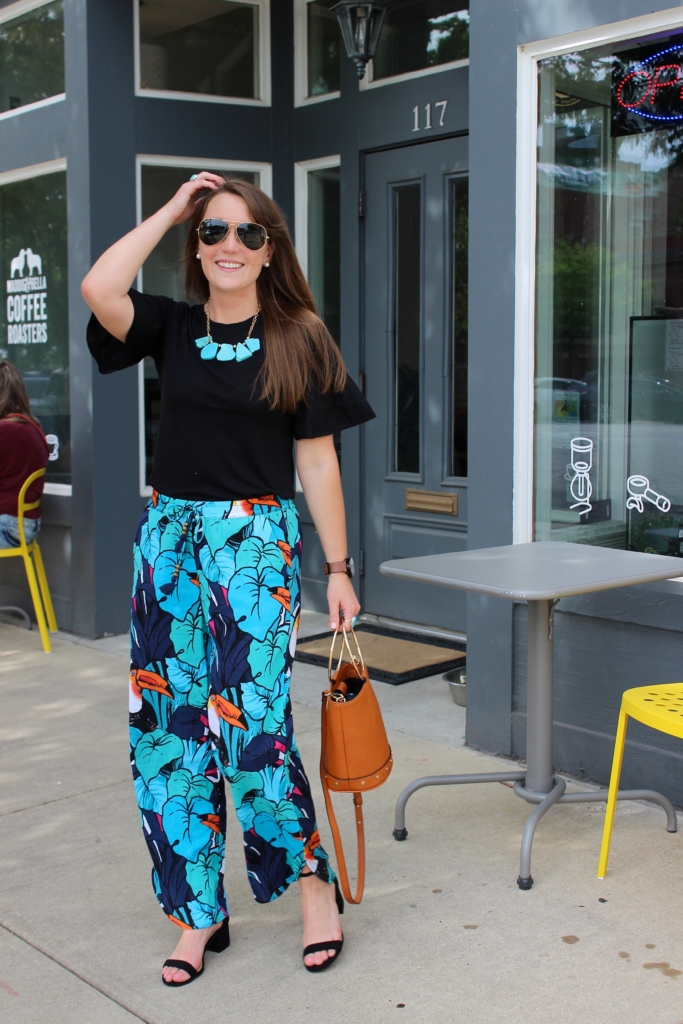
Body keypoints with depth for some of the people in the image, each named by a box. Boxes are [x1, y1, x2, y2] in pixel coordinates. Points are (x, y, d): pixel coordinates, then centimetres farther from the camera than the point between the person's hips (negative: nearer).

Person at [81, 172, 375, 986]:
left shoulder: (299, 339, 1)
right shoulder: (170, 328, 6)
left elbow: (317, 464, 1)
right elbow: (98, 291, -15)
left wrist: (338, 569, -1)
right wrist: (171, 210, -4)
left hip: (258, 541, -3)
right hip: (169, 537, 4)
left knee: (251, 724, -9)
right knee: (171, 728, 5)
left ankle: (313, 877, 16)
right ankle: (199, 912, 20)